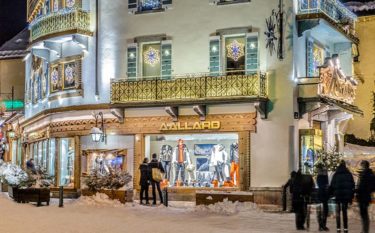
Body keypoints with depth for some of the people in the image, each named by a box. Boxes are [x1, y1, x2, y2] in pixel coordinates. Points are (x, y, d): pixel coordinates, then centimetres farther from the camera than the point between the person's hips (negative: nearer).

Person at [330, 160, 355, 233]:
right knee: (345, 211, 11)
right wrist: (351, 196, 8)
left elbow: (332, 185, -4)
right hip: (347, 195, 2)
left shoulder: (336, 175, -3)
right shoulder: (349, 174, 3)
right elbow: (352, 185, 4)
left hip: (338, 194, -2)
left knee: (338, 212, 2)